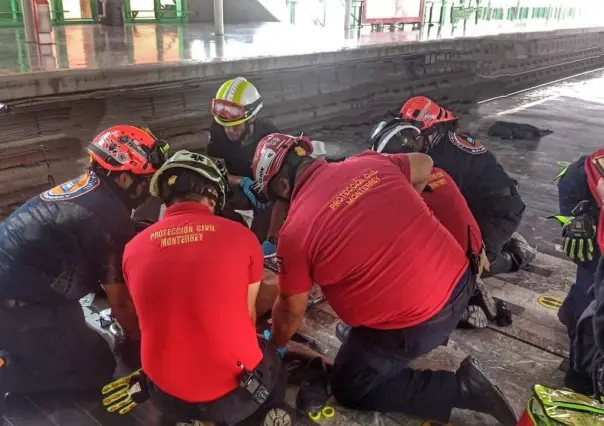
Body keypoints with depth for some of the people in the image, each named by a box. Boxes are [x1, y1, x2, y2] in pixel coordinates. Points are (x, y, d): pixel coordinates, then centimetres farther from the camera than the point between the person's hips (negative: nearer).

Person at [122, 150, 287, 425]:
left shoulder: (133, 249, -4)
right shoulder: (241, 237, -10)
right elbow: (248, 315, 3)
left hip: (168, 395, 3)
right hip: (236, 390, -2)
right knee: (272, 363, 31)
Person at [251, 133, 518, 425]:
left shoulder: (295, 230, -13)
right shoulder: (370, 162, 2)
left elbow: (291, 310, 0)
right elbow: (424, 166, 22)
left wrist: (274, 345, 21)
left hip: (416, 323, -7)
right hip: (459, 279, 8)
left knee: (349, 389, 16)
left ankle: (460, 387, 5)